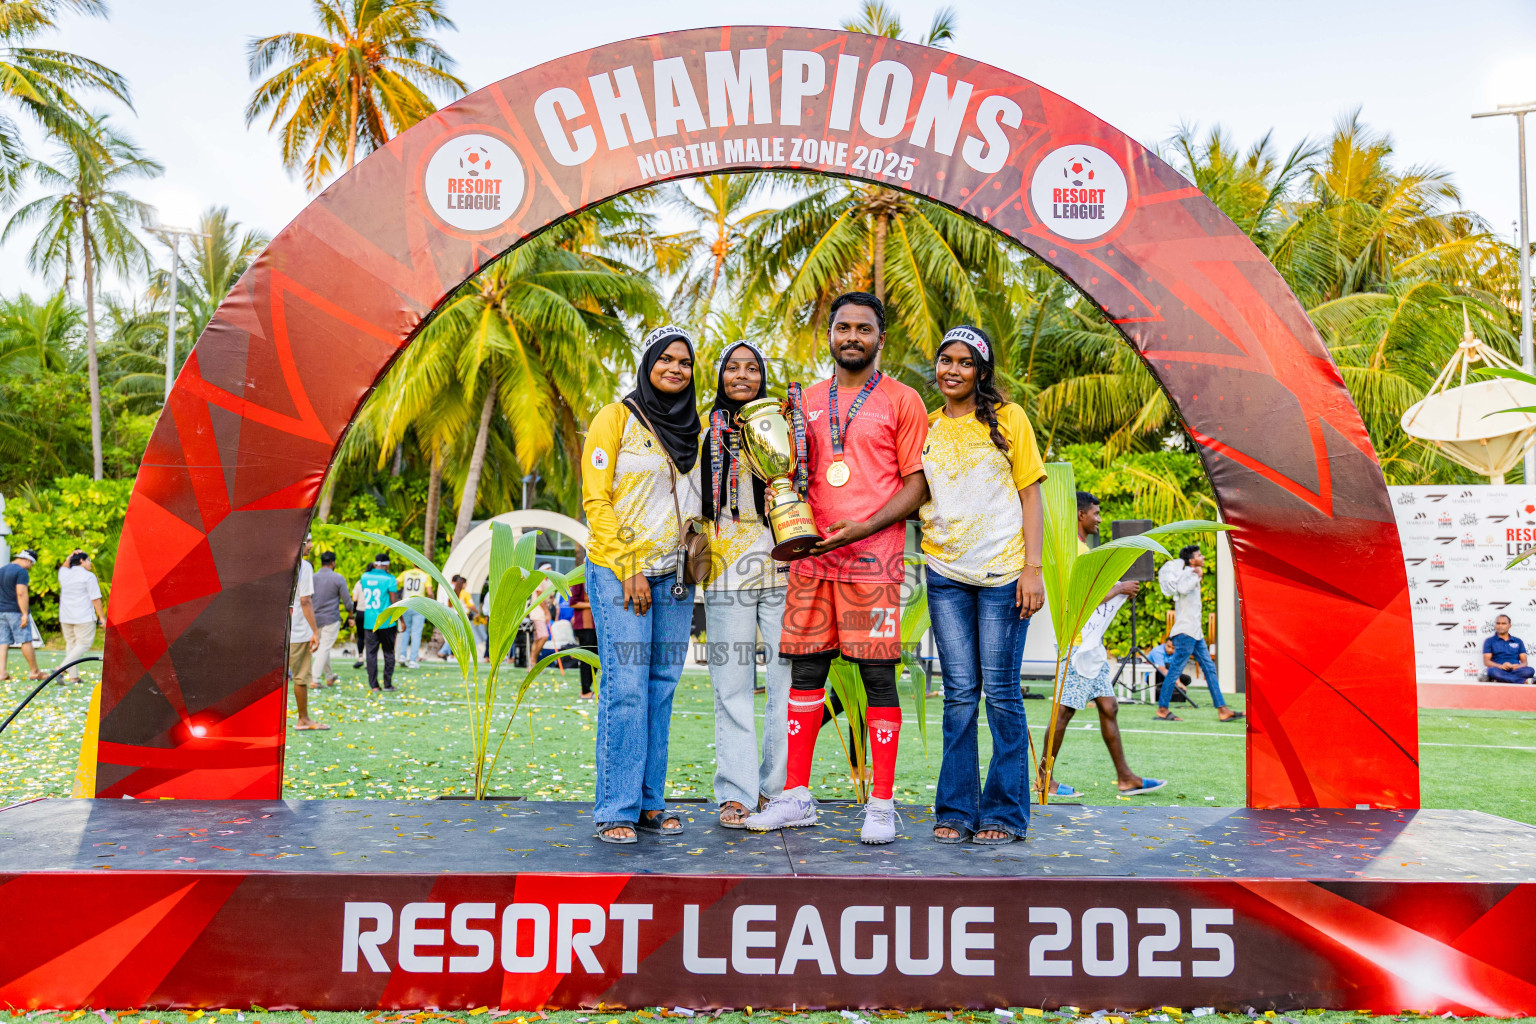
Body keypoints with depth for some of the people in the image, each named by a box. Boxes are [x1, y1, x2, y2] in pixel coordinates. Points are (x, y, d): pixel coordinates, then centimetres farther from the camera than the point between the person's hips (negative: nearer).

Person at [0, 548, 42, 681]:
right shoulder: (22, 572, -12)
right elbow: (21, 593, -20)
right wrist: (25, 614, -20)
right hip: (16, 611, -8)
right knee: (26, 641, -2)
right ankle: (34, 671, 3)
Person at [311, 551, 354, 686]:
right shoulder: (338, 578, -7)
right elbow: (347, 600, -4)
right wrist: (350, 610, 16)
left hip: (315, 618, 5)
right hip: (331, 618, -5)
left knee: (323, 648, 17)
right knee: (325, 649, -3)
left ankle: (329, 677, 29)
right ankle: (315, 679, -9)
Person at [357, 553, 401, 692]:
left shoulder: (364, 577, 6)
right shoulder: (389, 579, -8)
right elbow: (395, 602, -9)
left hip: (369, 622, 3)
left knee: (371, 653, 5)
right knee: (389, 653, 8)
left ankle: (373, 685, 2)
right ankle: (388, 684, 9)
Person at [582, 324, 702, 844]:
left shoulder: (695, 427, 14)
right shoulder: (616, 417, -2)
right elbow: (596, 499, -7)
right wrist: (628, 570, -12)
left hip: (674, 576, 5)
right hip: (618, 571, -5)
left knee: (661, 688, 5)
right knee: (626, 688, -9)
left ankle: (650, 802, 12)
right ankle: (615, 810, -2)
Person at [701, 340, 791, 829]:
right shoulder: (707, 436, 14)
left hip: (781, 568, 0)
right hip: (726, 571, 0)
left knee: (788, 679, -2)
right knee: (733, 684, -1)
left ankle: (777, 787, 8)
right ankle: (736, 793, 4)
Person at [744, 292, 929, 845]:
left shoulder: (901, 401, 3)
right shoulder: (808, 401, 17)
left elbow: (917, 483, -2)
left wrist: (865, 527, -15)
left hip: (873, 557, -4)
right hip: (811, 556, 5)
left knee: (878, 676, -3)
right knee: (805, 670, 6)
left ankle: (882, 803, 5)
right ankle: (796, 795, 15)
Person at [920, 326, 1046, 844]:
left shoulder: (1008, 418, 4)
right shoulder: (925, 426, 12)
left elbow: (1031, 494, 1)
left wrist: (1033, 567, -8)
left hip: (1002, 568, -2)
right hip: (946, 572, 3)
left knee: (1000, 690, -2)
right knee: (959, 692, 3)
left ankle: (1005, 812, 7)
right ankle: (956, 810, 11)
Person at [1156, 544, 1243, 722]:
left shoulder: (1192, 574, 18)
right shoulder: (1187, 573, -11)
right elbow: (1182, 588, -33)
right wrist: (1196, 575, -21)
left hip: (1195, 632, 10)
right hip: (1186, 632, -10)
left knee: (1209, 668, 7)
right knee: (1174, 671, -6)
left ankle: (1222, 709, 7)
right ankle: (1162, 710, -1)